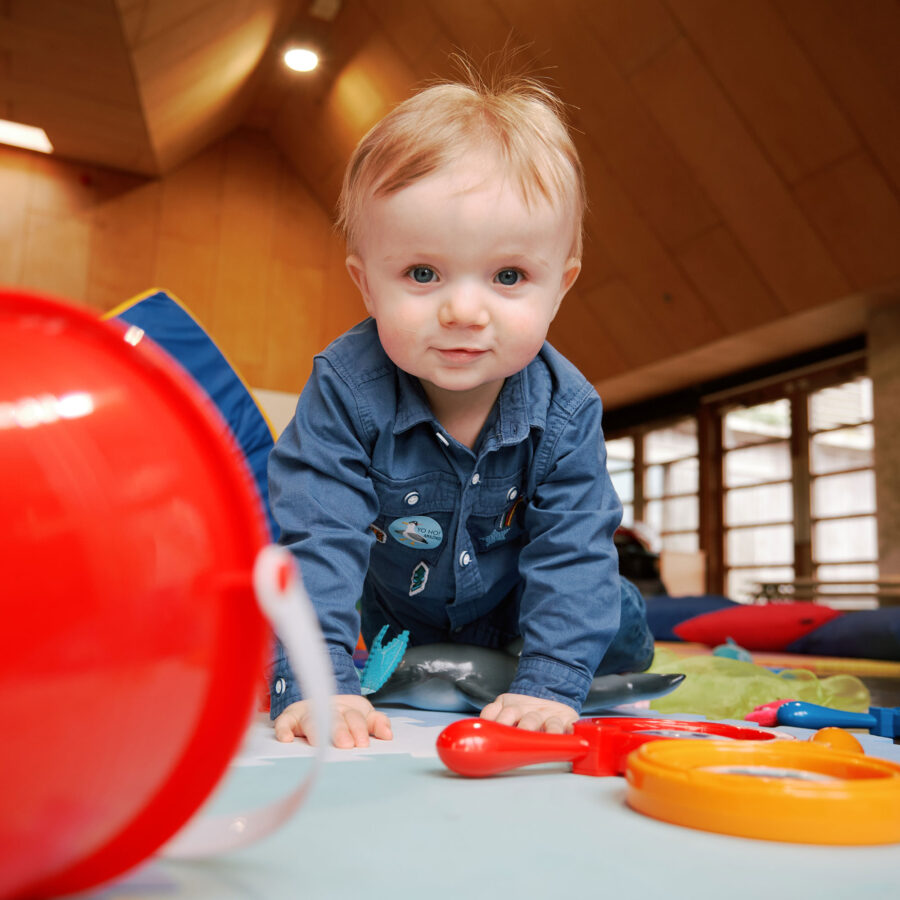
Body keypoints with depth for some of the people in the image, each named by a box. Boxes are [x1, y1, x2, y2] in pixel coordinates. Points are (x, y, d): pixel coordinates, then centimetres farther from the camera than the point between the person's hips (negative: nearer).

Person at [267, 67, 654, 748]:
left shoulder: (565, 410, -28)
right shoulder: (346, 392, -34)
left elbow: (571, 548, -24)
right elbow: (314, 535, -34)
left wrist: (550, 685, -33)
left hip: (513, 614, 0)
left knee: (621, 638, 2)